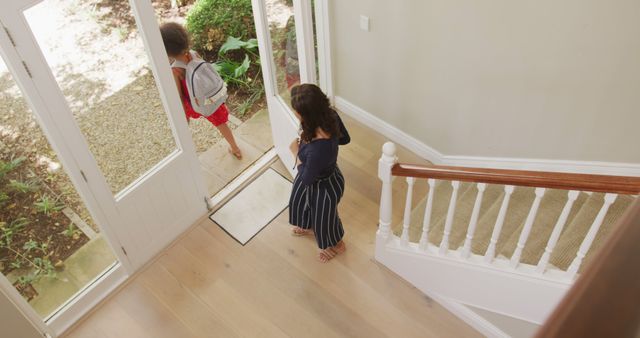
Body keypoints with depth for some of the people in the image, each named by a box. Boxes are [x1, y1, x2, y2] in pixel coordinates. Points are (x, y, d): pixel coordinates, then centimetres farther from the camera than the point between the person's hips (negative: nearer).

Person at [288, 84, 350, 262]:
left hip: (324, 186, -7)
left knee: (323, 217, 26)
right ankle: (309, 227, 69)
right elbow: (345, 138, -4)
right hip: (319, 173, 8)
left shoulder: (318, 149, -47)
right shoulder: (330, 115, -25)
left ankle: (337, 244, 59)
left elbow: (307, 179, -27)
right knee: (299, 201, 36)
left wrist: (296, 152, -14)